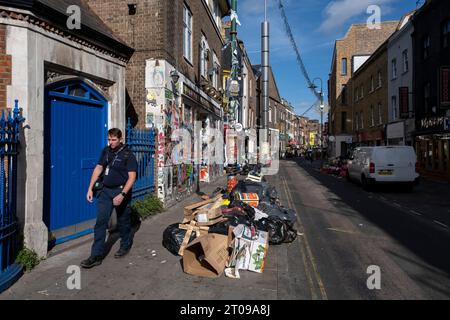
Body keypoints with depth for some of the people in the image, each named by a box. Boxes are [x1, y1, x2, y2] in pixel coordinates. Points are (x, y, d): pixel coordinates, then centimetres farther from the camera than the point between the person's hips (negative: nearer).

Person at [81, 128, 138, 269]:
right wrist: (90, 188, 6)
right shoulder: (106, 151, 7)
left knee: (123, 222, 11)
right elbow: (98, 169, 12)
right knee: (100, 222, 0)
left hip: (121, 191, -4)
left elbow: (132, 177, -15)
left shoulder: (128, 155, -10)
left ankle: (125, 245, 34)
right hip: (105, 191, 5)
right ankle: (96, 256, 5)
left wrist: (122, 195, -24)